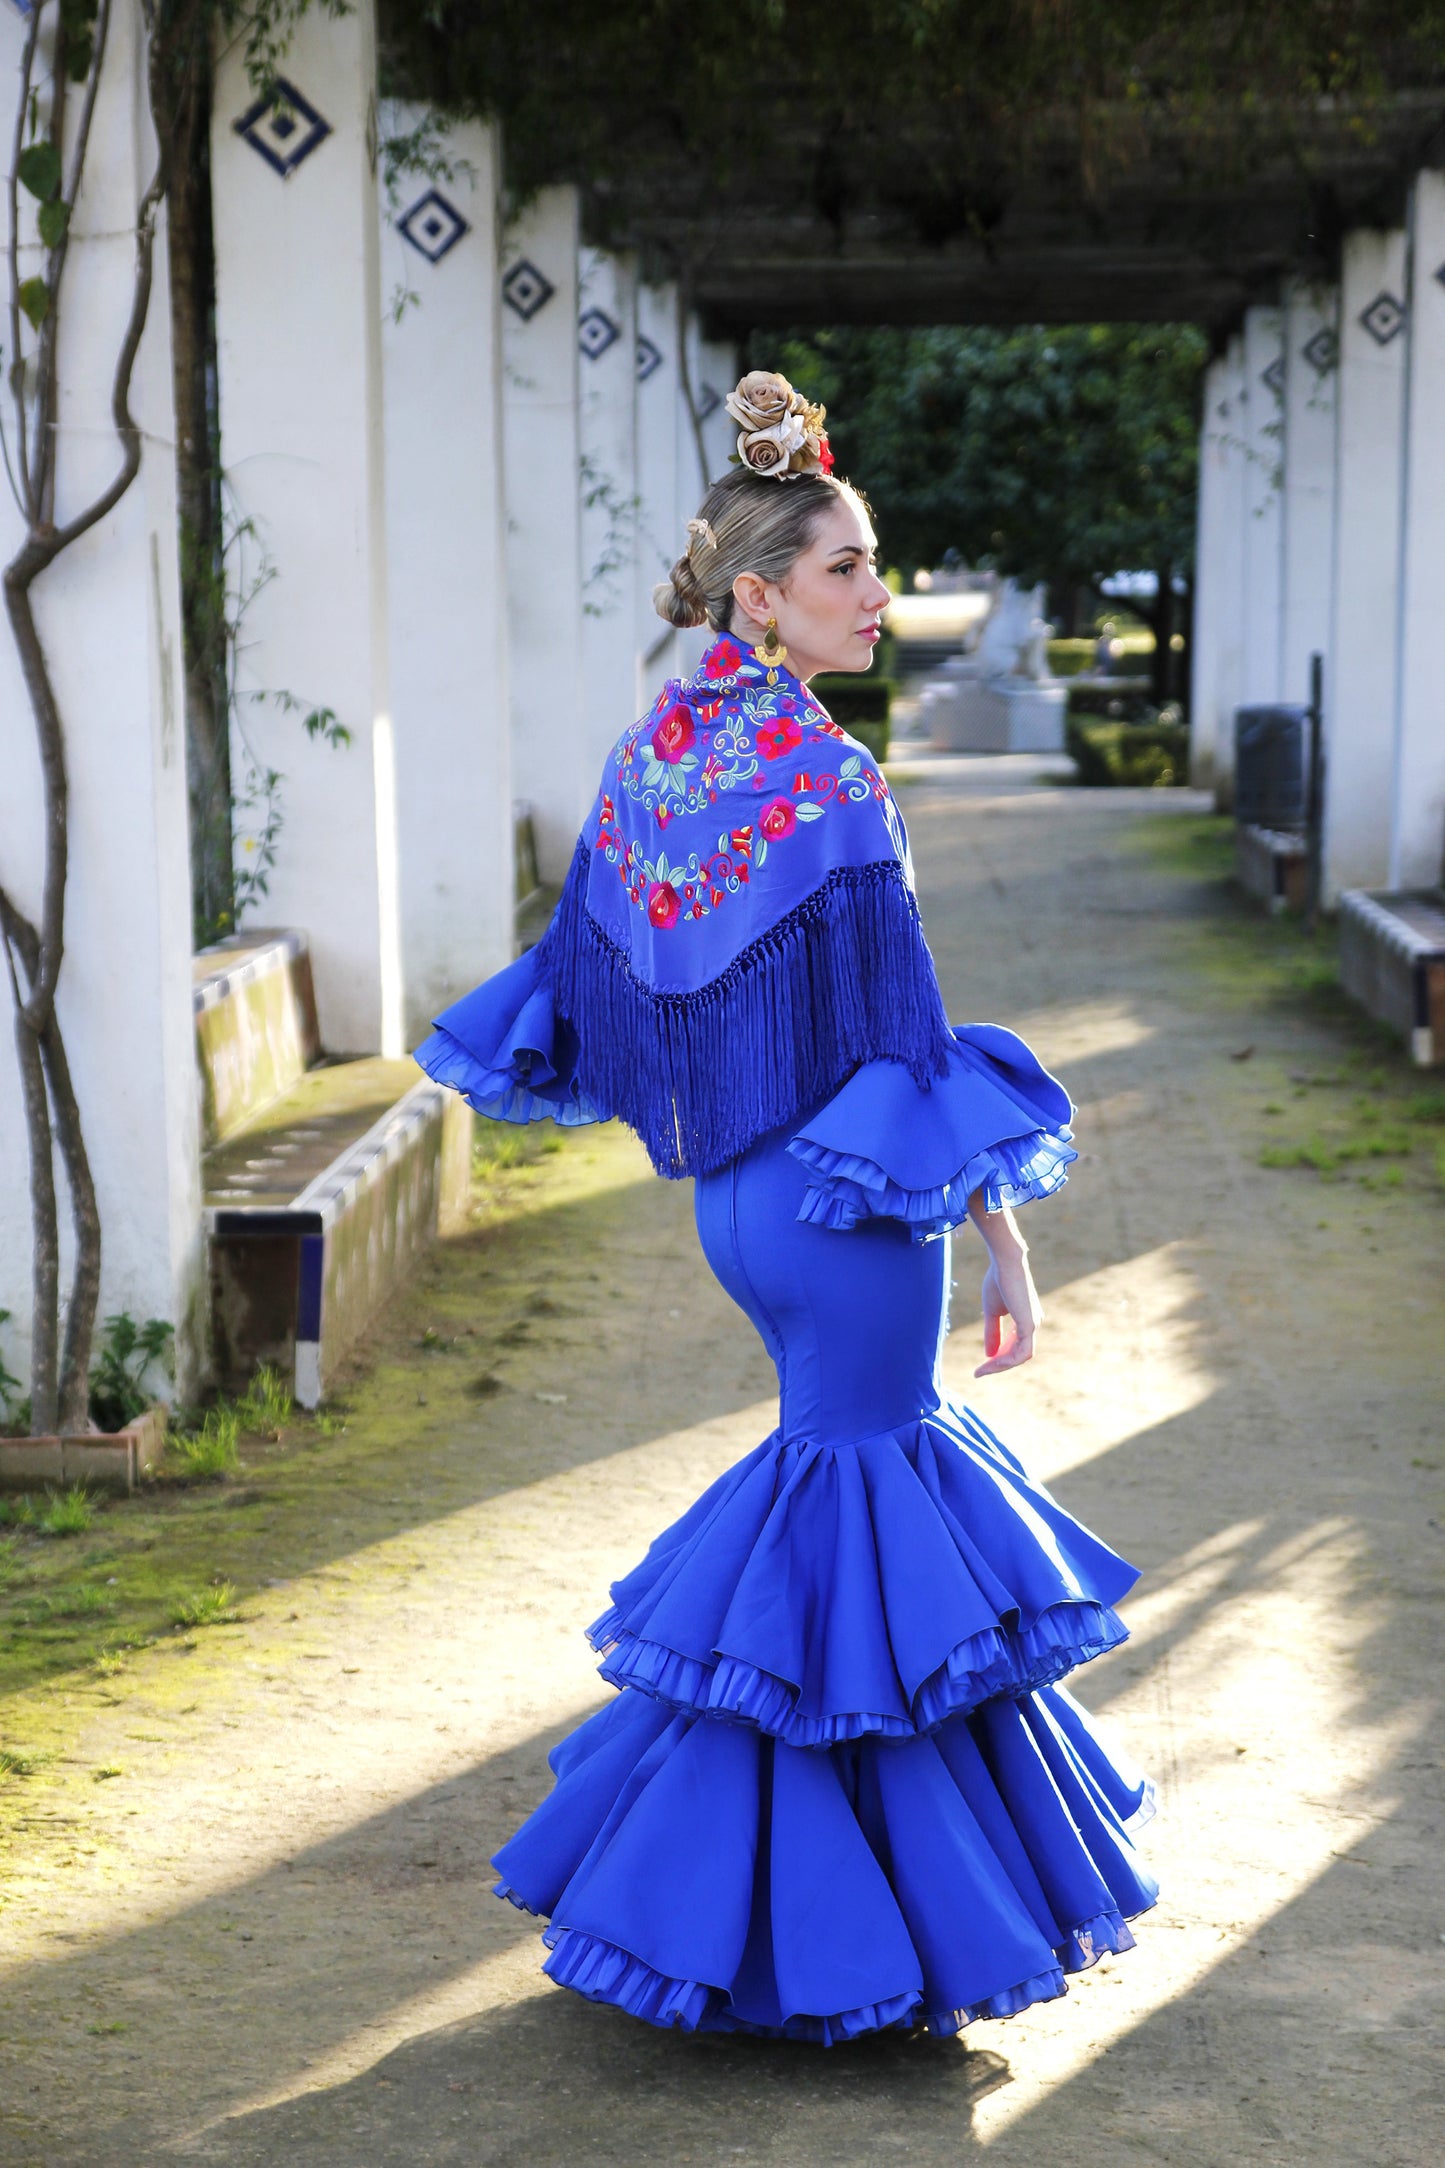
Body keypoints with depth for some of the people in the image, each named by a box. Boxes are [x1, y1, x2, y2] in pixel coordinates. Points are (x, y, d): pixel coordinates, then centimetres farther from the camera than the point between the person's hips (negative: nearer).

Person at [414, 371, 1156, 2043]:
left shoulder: (649, 761, 3)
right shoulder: (826, 786, -21)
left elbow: (580, 983, 12)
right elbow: (902, 1036, -21)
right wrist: (1002, 1242, -15)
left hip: (733, 1193, 8)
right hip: (839, 1198, -8)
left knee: (874, 1445, 23)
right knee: (847, 1509, 4)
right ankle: (810, 1937, 14)